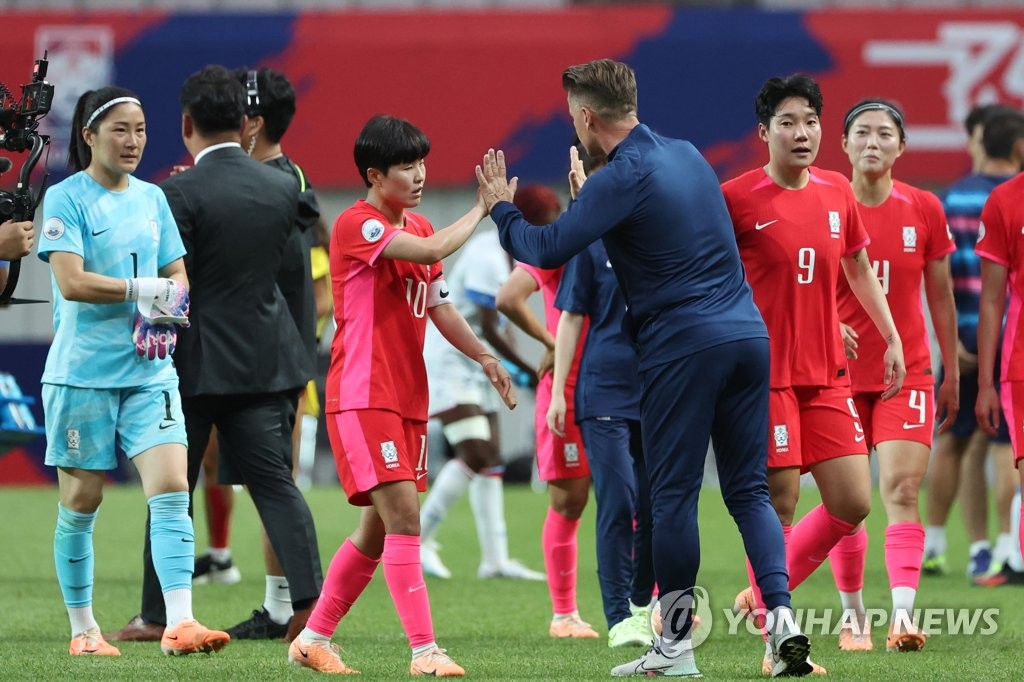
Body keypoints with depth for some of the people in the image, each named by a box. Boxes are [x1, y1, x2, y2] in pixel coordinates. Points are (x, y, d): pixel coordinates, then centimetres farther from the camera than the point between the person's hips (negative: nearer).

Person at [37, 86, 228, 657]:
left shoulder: (152, 198, 13)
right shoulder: (66, 198, -5)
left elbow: (178, 275, 14)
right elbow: (71, 281, -16)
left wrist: (169, 305, -8)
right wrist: (143, 290, -15)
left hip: (150, 370, 4)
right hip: (82, 371, -4)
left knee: (172, 488, -11)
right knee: (81, 503, 4)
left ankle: (180, 623, -18)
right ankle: (83, 628, 16)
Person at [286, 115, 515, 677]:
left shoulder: (418, 229, 15)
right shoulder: (357, 224, -13)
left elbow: (438, 306, 21)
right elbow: (432, 251, -27)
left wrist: (483, 356, 11)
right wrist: (484, 208, -16)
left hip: (408, 398, 9)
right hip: (362, 396, -9)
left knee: (379, 528, 11)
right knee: (403, 518, -16)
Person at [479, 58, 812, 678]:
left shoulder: (624, 177, -10)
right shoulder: (687, 154, 15)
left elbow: (548, 250, -11)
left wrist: (501, 208, 6)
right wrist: (588, 191, 38)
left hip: (683, 344, -7)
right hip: (747, 335, 7)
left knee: (674, 494, 1)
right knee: (749, 490, 7)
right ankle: (783, 619, -8)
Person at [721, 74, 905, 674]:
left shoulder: (838, 193, 8)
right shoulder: (735, 198, -9)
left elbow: (858, 267, 21)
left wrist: (891, 338, 20)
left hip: (828, 376, 6)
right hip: (765, 374, -6)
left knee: (853, 503, 1)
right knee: (780, 503, -6)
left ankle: (764, 593, 20)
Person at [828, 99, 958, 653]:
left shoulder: (923, 210, 0)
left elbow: (941, 295, 9)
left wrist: (951, 373, 10)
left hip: (908, 373, 0)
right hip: (841, 373, 0)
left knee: (901, 490, -13)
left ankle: (903, 613, -22)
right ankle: (852, 615, 16)